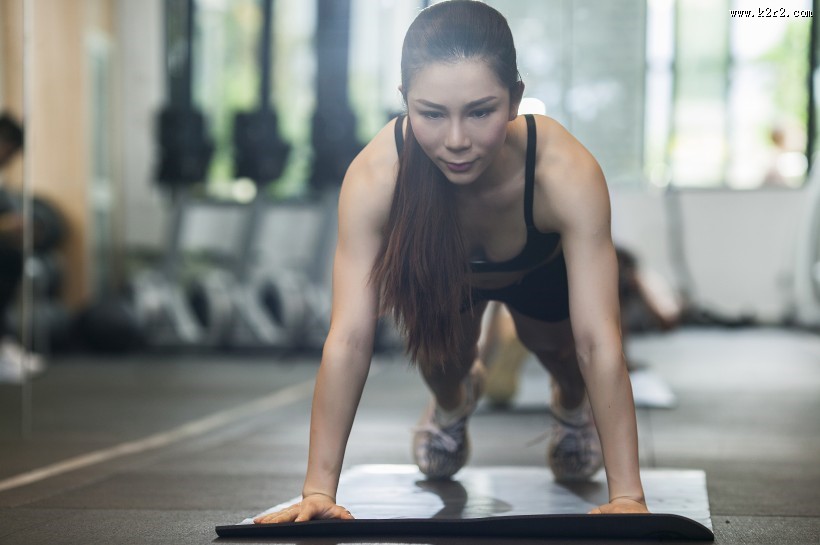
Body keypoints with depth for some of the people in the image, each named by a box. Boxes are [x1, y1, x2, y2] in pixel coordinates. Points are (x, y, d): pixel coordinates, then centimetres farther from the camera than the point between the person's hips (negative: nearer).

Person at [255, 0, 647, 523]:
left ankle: (572, 402, 31)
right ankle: (453, 402, 29)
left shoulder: (568, 173, -45)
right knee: (438, 355, -9)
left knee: (558, 347, -7)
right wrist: (318, 490, -45)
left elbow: (599, 343, -46)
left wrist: (628, 497, -50)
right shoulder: (374, 176, -42)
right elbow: (349, 338, -41)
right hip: (441, 270, 0)